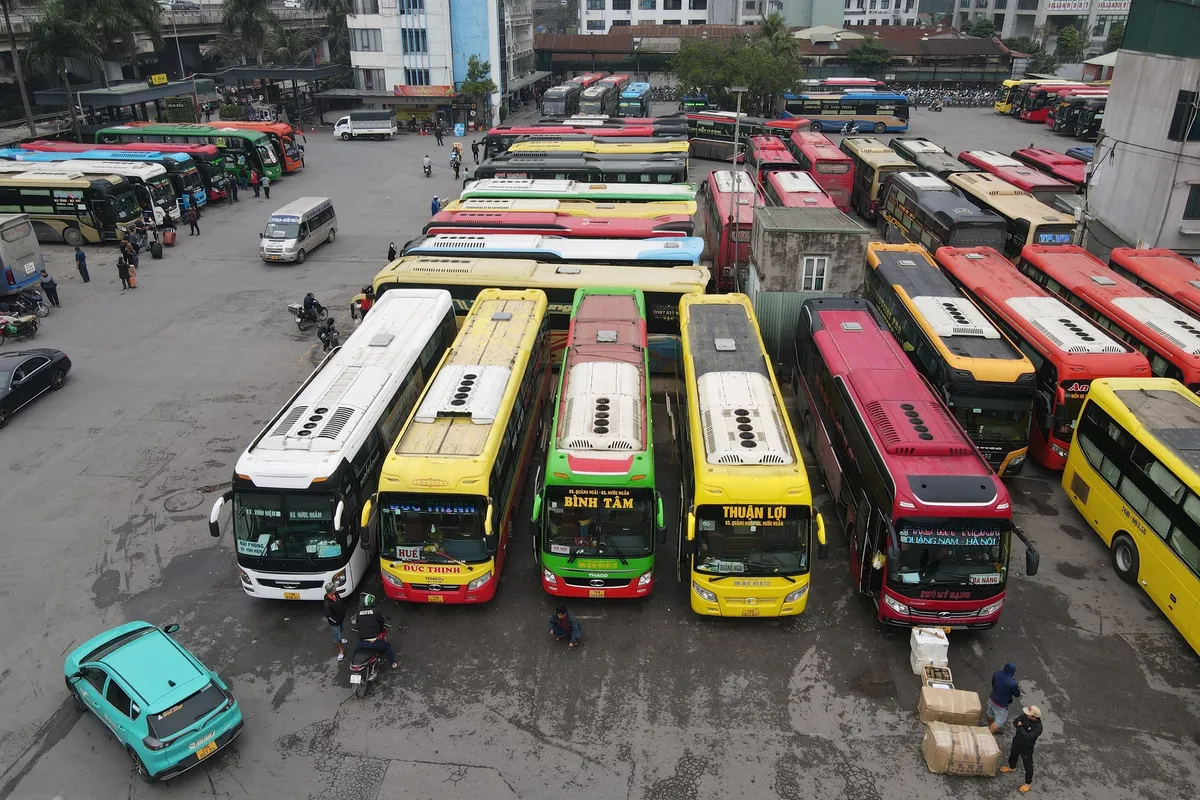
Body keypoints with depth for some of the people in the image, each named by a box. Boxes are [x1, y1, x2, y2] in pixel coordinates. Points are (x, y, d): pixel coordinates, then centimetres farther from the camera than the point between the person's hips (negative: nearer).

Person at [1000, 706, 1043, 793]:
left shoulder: (1038, 727, -36)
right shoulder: (1025, 716, -20)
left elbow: (1028, 737, -40)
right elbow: (1015, 722, -7)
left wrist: (1020, 727, -31)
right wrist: (1018, 726, -27)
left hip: (1027, 748, -6)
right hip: (1017, 742, 6)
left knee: (1028, 765, 12)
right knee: (1013, 754, 31)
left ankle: (1028, 782, 35)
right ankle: (1011, 767, 61)